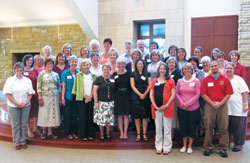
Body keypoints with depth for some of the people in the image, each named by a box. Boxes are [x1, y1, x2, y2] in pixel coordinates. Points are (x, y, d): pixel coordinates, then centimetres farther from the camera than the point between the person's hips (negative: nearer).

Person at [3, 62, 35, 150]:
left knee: (23, 124, 6)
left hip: (25, 106, 2)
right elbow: (8, 94, -5)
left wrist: (25, 103, -9)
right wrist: (17, 103, -12)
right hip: (13, 106, -1)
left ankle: (23, 141, 17)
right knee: (15, 125, 3)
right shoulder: (10, 80, 1)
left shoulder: (27, 80, 7)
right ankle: (17, 143, 14)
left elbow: (30, 93, 5)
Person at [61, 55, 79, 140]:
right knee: (67, 115, 4)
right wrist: (62, 98, -6)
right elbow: (63, 86, -3)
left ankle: (74, 132, 21)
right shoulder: (65, 73, -3)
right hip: (68, 97, -3)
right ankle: (67, 133, 15)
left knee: (75, 115, 9)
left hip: (76, 97, 3)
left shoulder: (78, 73, 5)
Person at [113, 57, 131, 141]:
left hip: (126, 96, -1)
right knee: (119, 115, 4)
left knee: (126, 115, 1)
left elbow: (131, 85, 3)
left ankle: (125, 133, 10)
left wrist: (130, 95, -6)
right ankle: (121, 133, 14)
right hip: (118, 96, 1)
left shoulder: (128, 73, 2)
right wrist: (113, 96, -4)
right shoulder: (114, 74, 5)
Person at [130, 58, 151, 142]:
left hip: (145, 96, 1)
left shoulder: (147, 74, 10)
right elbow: (132, 86, 0)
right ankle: (138, 134, 9)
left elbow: (150, 85, 5)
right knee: (137, 116, 1)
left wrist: (145, 94, -10)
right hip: (136, 96, 0)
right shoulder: (133, 74, 7)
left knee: (145, 116, 1)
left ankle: (144, 134, 9)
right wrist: (140, 94, -11)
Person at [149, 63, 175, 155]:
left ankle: (167, 147, 15)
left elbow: (173, 95, -2)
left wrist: (167, 105, -12)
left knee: (167, 129, 3)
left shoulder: (170, 81, 3)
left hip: (167, 108, -3)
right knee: (158, 129, 10)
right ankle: (158, 147, 21)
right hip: (156, 108, 3)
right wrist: (155, 106, -4)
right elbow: (151, 95, 7)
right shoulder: (154, 81, 12)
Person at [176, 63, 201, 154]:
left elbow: (197, 95, -7)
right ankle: (184, 145, 25)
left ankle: (190, 146, 21)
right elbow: (177, 93, 6)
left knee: (192, 127, 6)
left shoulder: (196, 81, -3)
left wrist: (188, 103, -15)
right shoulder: (180, 81, 5)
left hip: (193, 108, -2)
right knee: (183, 126, 9)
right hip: (181, 108, 2)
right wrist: (181, 102, -10)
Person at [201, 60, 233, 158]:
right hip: (209, 106, 0)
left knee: (223, 127, 2)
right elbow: (203, 94, 0)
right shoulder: (205, 80, 6)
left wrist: (220, 103, -11)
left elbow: (228, 94, 1)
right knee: (208, 127, 4)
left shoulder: (225, 80, 6)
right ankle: (208, 148, 15)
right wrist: (212, 103, -11)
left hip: (222, 106, 0)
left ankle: (223, 148, 14)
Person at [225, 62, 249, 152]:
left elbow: (244, 93, -5)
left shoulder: (238, 79, -1)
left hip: (239, 109, -3)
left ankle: (238, 145, 19)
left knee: (238, 129, 4)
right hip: (226, 109, 4)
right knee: (226, 128, 11)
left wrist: (245, 105, -12)